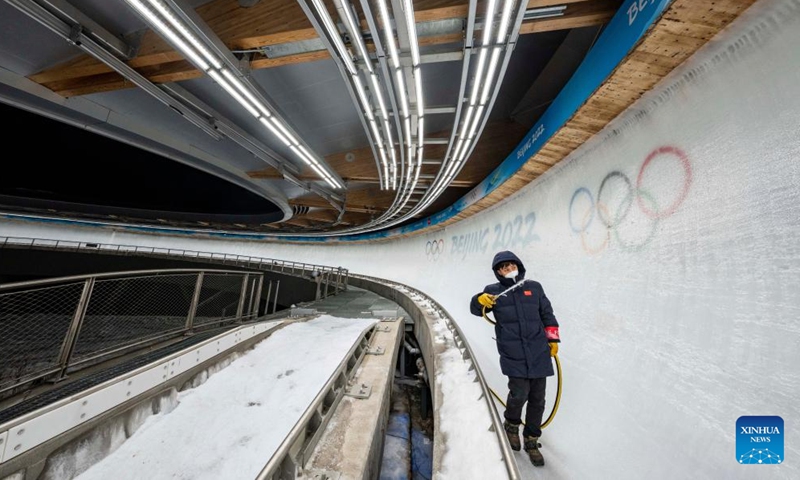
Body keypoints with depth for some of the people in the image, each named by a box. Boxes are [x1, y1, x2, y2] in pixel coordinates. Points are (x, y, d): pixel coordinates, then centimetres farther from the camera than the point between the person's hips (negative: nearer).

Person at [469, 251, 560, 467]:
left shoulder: (534, 287, 7)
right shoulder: (494, 291, -1)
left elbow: (547, 314, 16)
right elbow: (475, 309, -5)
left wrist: (553, 338, 13)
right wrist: (480, 300, -27)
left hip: (538, 354, 3)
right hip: (513, 356, -3)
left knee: (537, 399, 11)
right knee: (519, 393, -9)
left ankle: (531, 441, 35)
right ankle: (511, 425, 25)